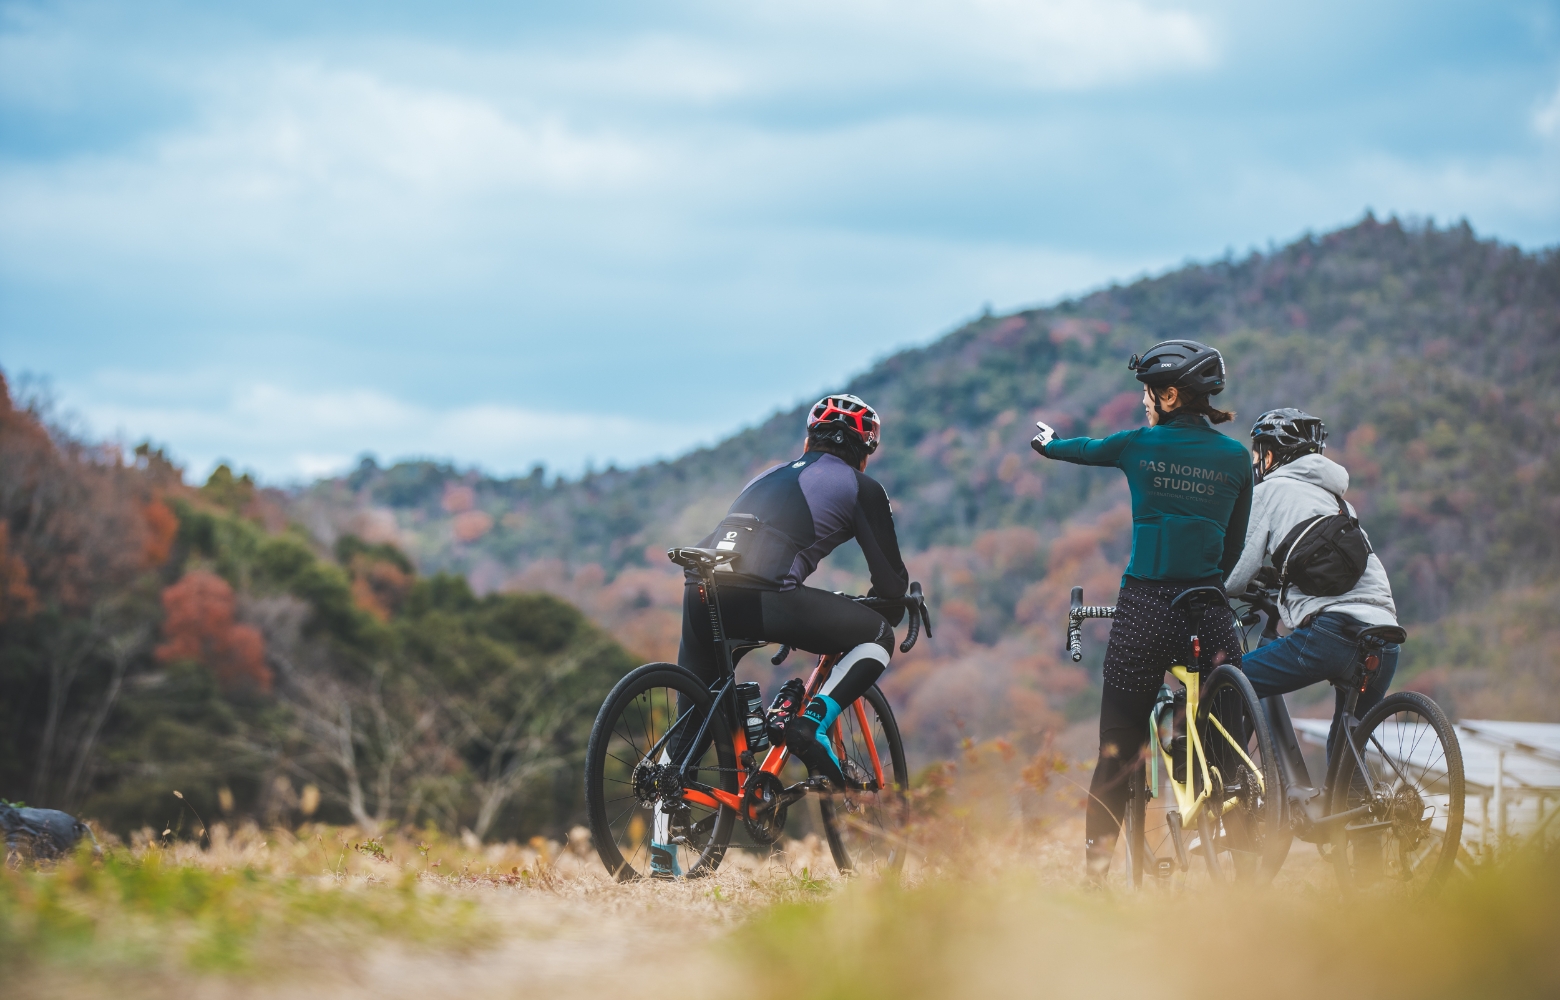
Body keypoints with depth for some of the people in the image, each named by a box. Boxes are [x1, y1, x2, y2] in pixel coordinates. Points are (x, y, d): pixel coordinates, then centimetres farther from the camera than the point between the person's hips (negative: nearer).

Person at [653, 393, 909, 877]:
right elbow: (890, 577, 20)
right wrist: (891, 611, 43)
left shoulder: (771, 475, 35)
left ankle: (662, 848, 15)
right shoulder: (860, 487, 19)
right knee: (877, 637, 13)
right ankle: (812, 723, -4)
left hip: (701, 586, 6)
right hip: (761, 595, -6)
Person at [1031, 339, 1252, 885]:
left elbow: (1084, 449, 20)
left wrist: (1048, 442, 42)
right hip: (1209, 611, 1)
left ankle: (1095, 870, 7)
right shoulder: (1235, 457, 4)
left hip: (1144, 612, -1)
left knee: (1118, 751, 6)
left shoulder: (1140, 446, -1)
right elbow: (1235, 545, 10)